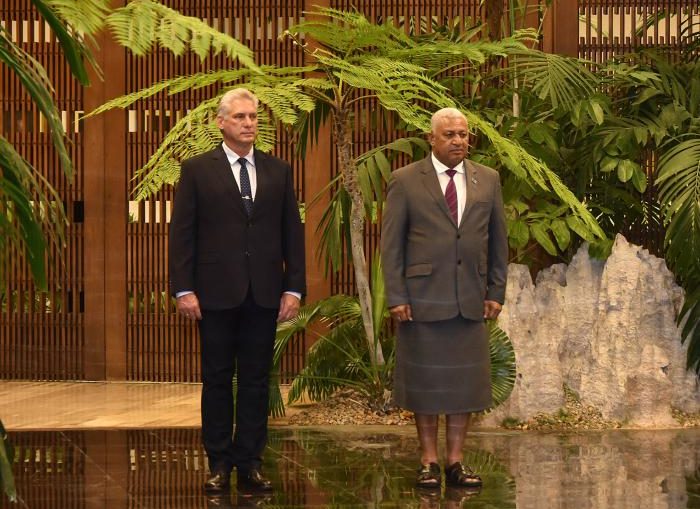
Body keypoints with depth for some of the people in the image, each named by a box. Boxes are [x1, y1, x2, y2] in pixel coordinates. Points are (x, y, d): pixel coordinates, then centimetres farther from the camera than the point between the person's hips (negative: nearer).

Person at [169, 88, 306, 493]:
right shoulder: (197, 170, 2)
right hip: (216, 293, -2)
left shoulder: (278, 171, 9)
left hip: (265, 293, 2)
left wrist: (294, 288, 1)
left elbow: (293, 233, 8)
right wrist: (184, 289, -8)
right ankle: (219, 464, 11)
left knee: (256, 380, 5)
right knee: (217, 379, 5)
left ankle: (250, 463, 11)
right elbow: (182, 233, -1)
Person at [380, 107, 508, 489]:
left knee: (465, 382, 6)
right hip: (422, 299, -3)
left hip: (471, 300, 3)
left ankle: (455, 461, 14)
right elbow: (391, 243, -2)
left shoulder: (488, 180, 8)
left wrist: (496, 292, 6)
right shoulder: (405, 181, -1)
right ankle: (429, 462, 12)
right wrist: (396, 296, -8)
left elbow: (497, 240, 12)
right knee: (425, 382, 4)